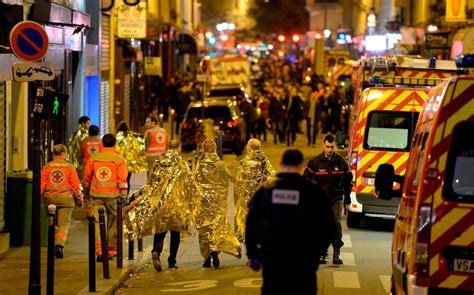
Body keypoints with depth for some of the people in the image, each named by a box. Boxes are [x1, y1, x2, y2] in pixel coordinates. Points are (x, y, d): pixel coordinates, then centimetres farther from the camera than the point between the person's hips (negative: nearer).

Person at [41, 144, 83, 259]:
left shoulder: (47, 167, 3)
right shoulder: (70, 167, -2)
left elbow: (42, 184, 1)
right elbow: (75, 185, -2)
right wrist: (79, 199, 9)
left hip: (50, 198, 2)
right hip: (66, 198, -2)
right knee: (64, 223, 0)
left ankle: (53, 246, 19)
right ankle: (59, 245, -19)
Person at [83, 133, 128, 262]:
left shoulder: (93, 159, 7)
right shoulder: (119, 160, -1)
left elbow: (86, 180, 14)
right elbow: (122, 181, -6)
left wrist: (87, 197, 26)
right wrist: (123, 198, -1)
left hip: (96, 195, 1)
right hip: (113, 196, -1)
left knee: (98, 222, -1)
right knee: (113, 223, 14)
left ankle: (99, 251, -14)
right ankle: (111, 249, 23)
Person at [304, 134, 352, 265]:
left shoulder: (341, 162, 4)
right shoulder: (315, 162, 0)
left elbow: (347, 182, 12)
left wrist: (347, 200, 12)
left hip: (336, 199, 0)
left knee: (336, 224, -11)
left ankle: (337, 253, -8)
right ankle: (323, 253, 9)